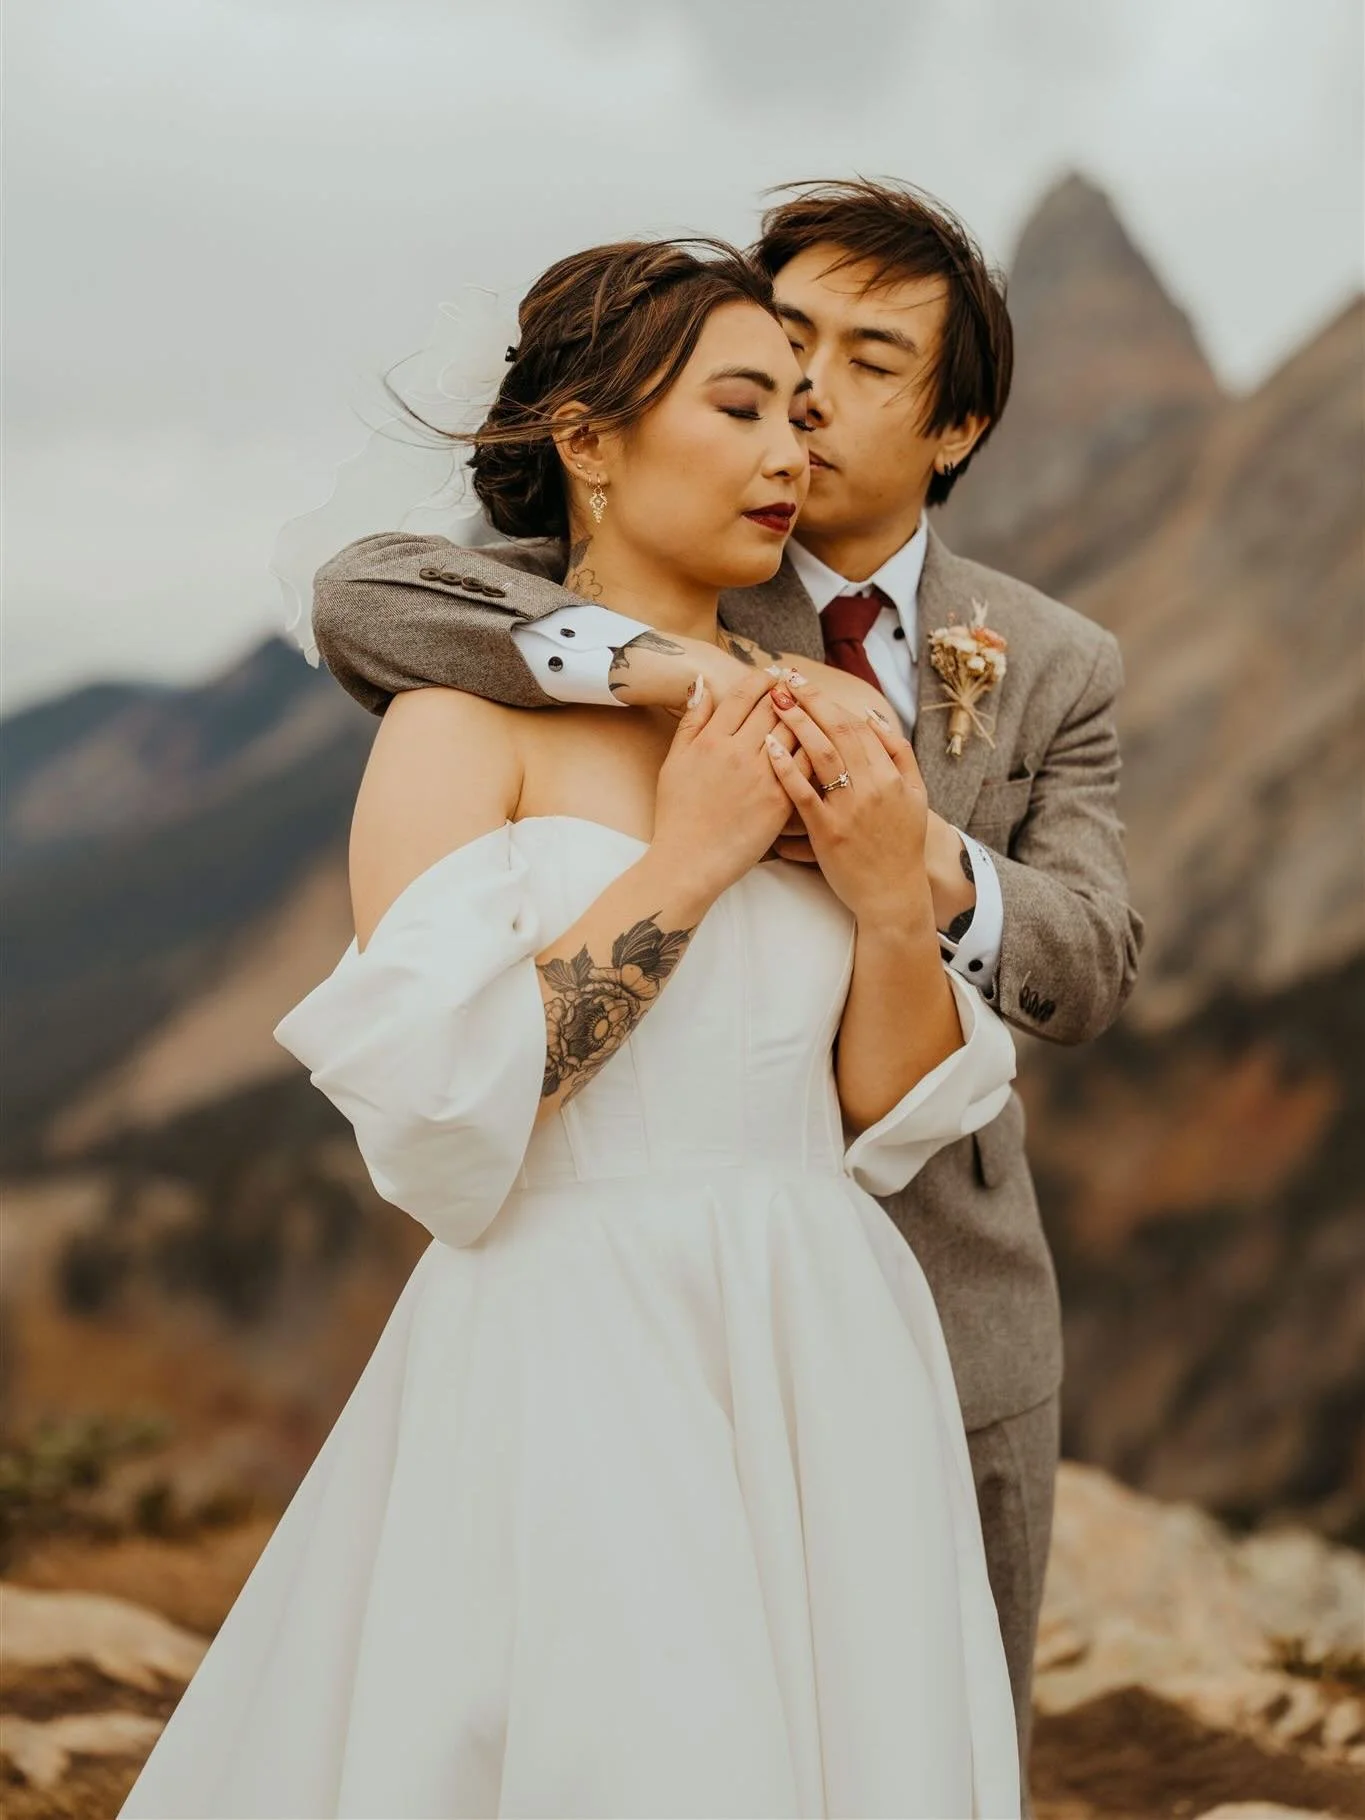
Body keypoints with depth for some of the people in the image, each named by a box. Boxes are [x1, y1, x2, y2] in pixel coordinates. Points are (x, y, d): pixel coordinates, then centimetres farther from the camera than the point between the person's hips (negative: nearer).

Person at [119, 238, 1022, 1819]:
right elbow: (430, 1112, -17)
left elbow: (882, 1132, 9)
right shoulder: (462, 724, -5)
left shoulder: (817, 738, 8)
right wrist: (686, 863, -15)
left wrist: (897, 906, -9)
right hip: (574, 1390, -5)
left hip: (818, 1383, 5)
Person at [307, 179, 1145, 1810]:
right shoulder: (650, 582, -3)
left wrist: (942, 876, -31)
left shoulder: (1054, 667, 4)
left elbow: (1089, 970, -8)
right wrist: (640, 656, -35)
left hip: (951, 1324, 2)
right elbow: (362, 594, -20)